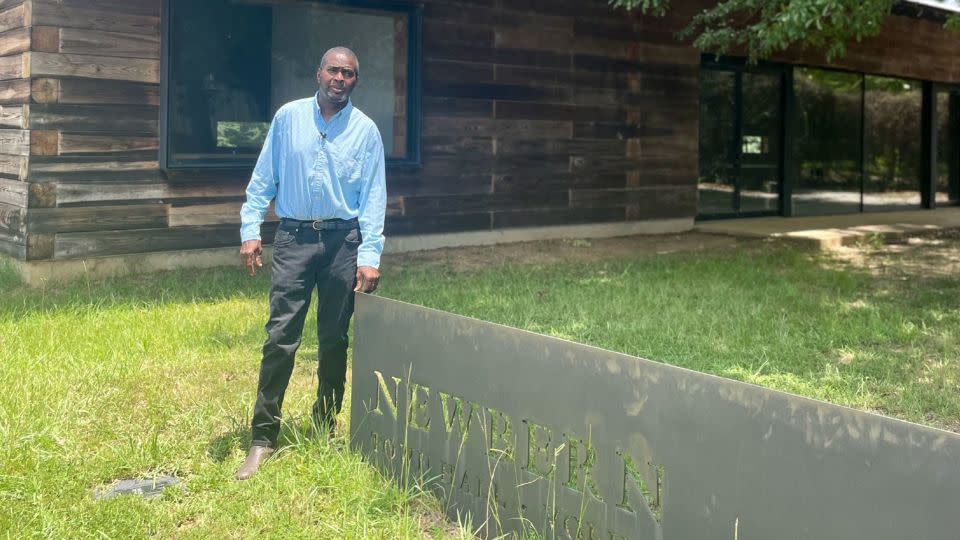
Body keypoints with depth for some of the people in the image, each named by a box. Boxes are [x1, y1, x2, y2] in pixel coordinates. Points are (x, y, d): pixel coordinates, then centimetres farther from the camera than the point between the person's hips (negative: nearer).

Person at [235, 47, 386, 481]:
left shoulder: (365, 130, 3)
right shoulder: (288, 117, 4)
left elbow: (373, 196, 1)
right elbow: (263, 178, 6)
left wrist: (369, 255, -6)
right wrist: (250, 230, -2)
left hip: (342, 240, 0)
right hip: (294, 237, 0)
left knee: (334, 341, 8)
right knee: (280, 338, -5)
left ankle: (325, 429, 21)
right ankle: (263, 438, 0)